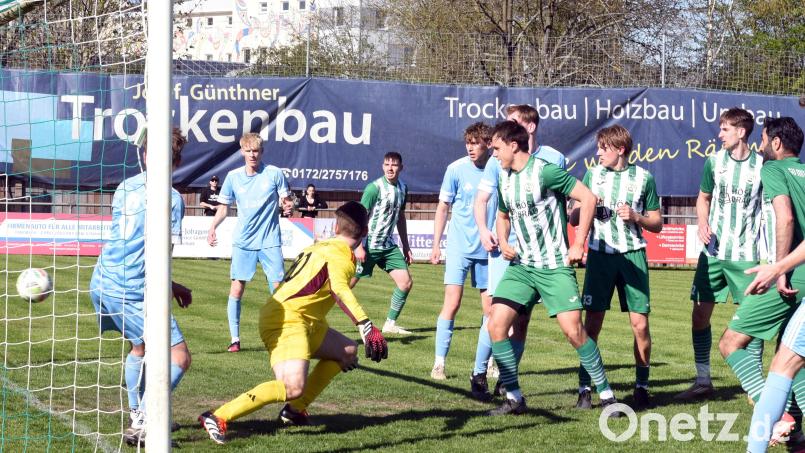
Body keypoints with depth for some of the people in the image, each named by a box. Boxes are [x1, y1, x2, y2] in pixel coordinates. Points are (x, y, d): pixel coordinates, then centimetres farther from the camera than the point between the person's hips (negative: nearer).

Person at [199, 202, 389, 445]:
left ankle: (295, 410, 15)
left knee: (348, 351, 20)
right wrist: (367, 327, -36)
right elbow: (340, 290, -27)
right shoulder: (340, 255, -8)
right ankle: (218, 417, -29)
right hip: (287, 321, -10)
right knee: (294, 388, -27)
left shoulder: (320, 246, 20)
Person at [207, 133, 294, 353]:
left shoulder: (274, 173, -1)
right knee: (236, 288, -3)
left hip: (270, 242, -1)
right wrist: (212, 228, -3)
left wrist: (288, 205, -19)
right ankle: (235, 339, 5)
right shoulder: (233, 177, 4)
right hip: (242, 242, 1)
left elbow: (286, 201, 4)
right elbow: (224, 207, 11)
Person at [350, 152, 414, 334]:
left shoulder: (402, 188, 8)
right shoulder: (375, 187, -14)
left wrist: (406, 247, 19)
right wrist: (359, 247, -21)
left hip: (388, 246, 7)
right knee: (347, 284, -6)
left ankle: (390, 324, 9)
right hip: (368, 246, -7)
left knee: (406, 282, -1)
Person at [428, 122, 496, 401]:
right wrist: (436, 244, 2)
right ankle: (439, 362, -4)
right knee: (452, 302, -12)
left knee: (491, 310, 0)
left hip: (490, 250, 2)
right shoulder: (456, 169, -4)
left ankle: (480, 372, 8)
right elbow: (443, 207, 4)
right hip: (459, 247, -2)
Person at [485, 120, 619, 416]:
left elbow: (588, 198, -14)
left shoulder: (544, 171, -13)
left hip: (554, 266, -7)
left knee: (574, 330, -14)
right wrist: (503, 243, 6)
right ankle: (514, 398, 3)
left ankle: (606, 395, 2)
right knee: (496, 324, -7)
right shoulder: (505, 179, 10)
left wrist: (578, 245, -13)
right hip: (521, 266, 7)